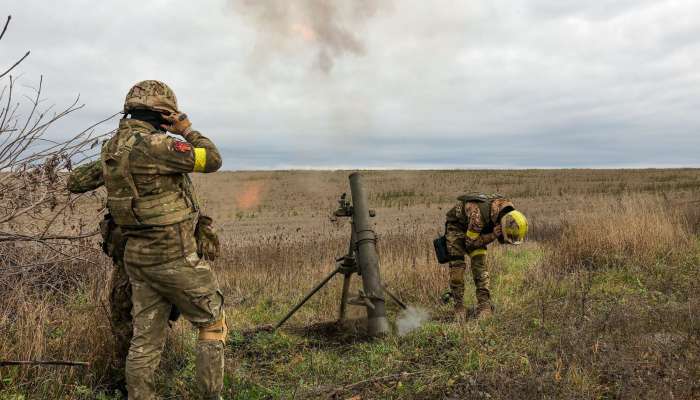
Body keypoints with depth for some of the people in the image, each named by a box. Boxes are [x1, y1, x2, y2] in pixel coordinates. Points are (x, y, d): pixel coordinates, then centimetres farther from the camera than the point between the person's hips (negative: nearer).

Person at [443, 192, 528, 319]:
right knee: (457, 266, -13)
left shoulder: (509, 212, -21)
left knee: (479, 263, -10)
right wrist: (492, 236, -38)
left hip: (475, 228, 5)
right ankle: (459, 307, -3)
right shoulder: (479, 215, -42)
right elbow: (470, 242, -28)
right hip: (456, 224, -5)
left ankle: (484, 305, -9)